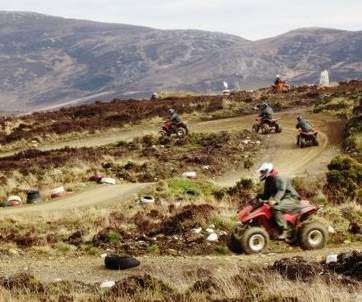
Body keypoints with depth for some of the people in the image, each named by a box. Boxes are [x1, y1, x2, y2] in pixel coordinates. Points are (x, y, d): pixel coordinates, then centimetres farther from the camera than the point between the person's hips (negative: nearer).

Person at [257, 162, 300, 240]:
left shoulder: (280, 179, -17)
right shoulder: (268, 182, 12)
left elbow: (281, 191, -32)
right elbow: (266, 195, 17)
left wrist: (275, 200, -47)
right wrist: (259, 196, -1)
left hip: (291, 199, -10)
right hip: (281, 201, 10)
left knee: (276, 208, -34)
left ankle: (284, 231, -31)